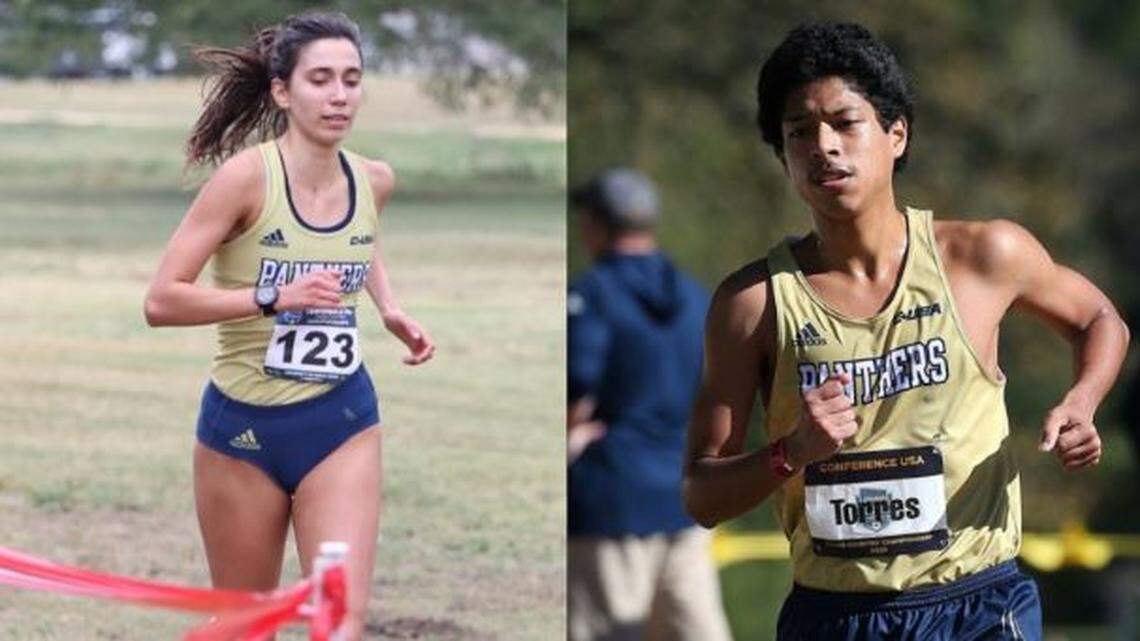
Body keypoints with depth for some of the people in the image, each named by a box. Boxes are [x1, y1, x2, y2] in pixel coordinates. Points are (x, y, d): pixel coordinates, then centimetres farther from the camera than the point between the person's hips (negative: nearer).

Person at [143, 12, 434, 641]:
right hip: (243, 425, -3)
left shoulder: (374, 181, 0)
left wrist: (390, 311, 8)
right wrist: (274, 297, -29)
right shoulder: (247, 176, -17)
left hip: (342, 423, 3)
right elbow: (161, 300, -20)